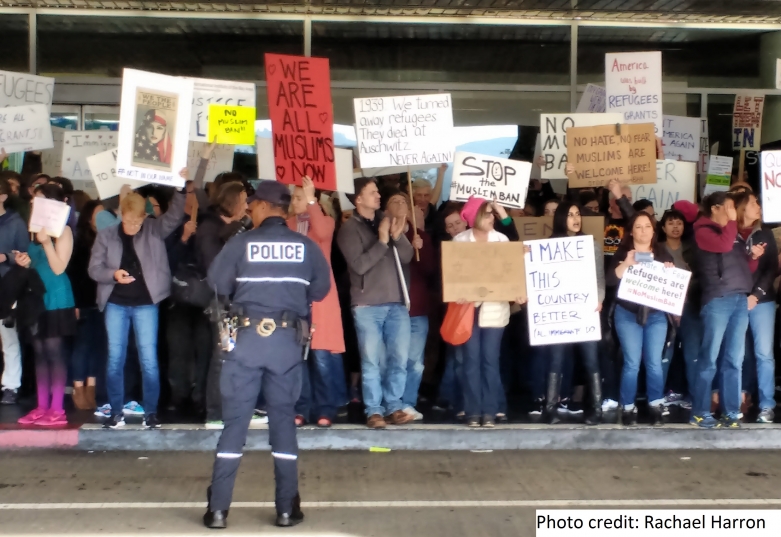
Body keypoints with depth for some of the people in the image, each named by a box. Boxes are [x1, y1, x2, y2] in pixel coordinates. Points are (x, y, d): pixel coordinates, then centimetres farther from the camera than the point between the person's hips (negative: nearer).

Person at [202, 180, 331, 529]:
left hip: (247, 336, -1)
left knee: (235, 421, 4)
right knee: (283, 420, 10)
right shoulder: (306, 246, 1)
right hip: (288, 339, 1)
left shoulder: (241, 243, -3)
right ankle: (287, 508, 13)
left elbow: (217, 285, 3)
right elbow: (321, 289, 6)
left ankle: (218, 509, 7)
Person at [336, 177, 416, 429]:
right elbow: (359, 265, -14)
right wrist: (382, 240, -15)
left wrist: (397, 237, -12)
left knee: (399, 359, 4)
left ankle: (394, 407, 13)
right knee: (372, 361, -2)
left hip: (397, 302, 5)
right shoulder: (349, 229, -3)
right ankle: (374, 411, 5)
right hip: (367, 305, -4)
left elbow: (407, 257, 6)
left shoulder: (386, 221, 13)